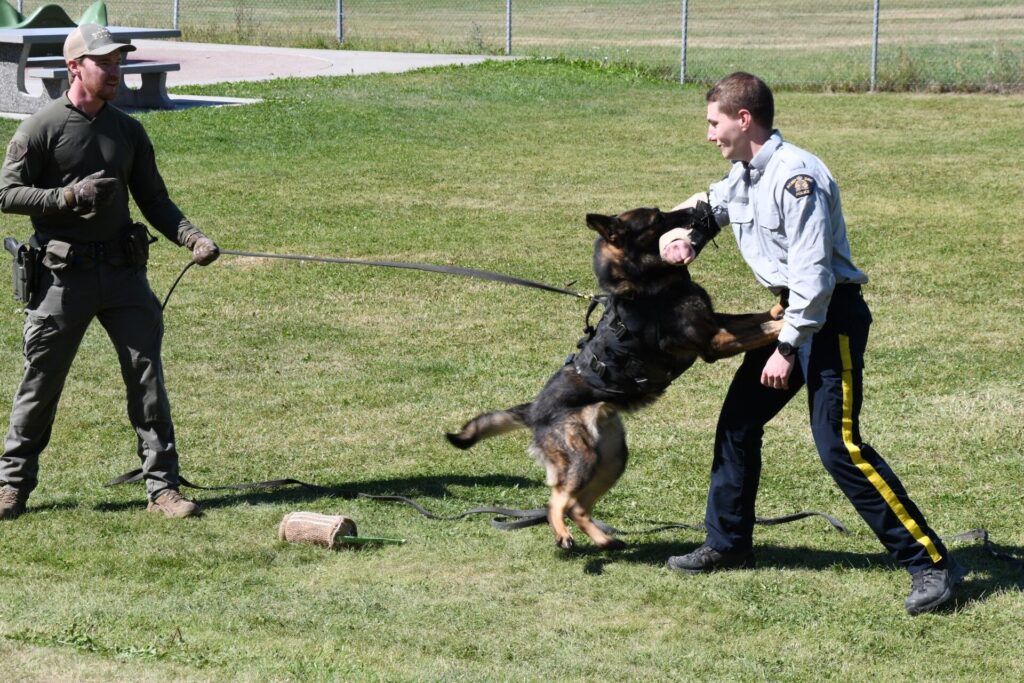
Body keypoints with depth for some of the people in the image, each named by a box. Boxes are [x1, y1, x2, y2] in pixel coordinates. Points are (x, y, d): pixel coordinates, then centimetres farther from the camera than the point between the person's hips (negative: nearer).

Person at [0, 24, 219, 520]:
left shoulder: (128, 130, 10)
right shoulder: (42, 127, -4)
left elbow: (154, 200, 11)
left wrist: (193, 238, -5)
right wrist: (70, 196, -18)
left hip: (123, 272, 4)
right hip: (63, 274, -4)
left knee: (147, 374, 0)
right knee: (40, 381, 4)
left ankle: (162, 487, 5)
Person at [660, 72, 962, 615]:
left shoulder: (795, 175, -21)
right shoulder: (742, 176, 9)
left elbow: (812, 271, -24)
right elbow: (703, 206, 25)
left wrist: (787, 348, -22)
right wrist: (678, 236, 1)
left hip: (829, 316, -10)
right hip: (789, 310, 10)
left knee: (838, 446, -16)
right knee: (737, 423, 13)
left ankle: (930, 562, -12)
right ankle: (728, 544, 29)